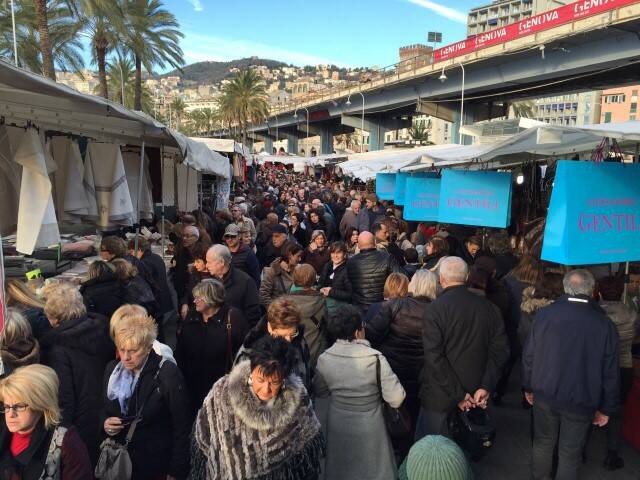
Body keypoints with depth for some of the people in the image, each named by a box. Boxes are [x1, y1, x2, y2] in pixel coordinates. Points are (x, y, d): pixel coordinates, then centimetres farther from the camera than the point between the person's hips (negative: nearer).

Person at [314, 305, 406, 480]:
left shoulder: (324, 358, -14)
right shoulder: (375, 358, -24)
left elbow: (319, 392, 3)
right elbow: (396, 399, -21)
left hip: (337, 427, 3)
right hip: (369, 430, -3)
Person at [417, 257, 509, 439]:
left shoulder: (436, 308, -15)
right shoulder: (488, 307, -1)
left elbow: (434, 356, -19)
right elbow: (500, 350, -3)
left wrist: (458, 395, -14)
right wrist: (486, 387, -5)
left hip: (440, 396, -5)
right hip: (475, 393, 5)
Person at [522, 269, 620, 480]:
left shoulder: (544, 314, -11)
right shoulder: (604, 324, -14)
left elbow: (528, 355, -3)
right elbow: (610, 372, -7)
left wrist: (529, 387, 11)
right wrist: (606, 408, 5)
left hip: (544, 395, 2)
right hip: (581, 402, -1)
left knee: (543, 444, 20)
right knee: (570, 455, 13)